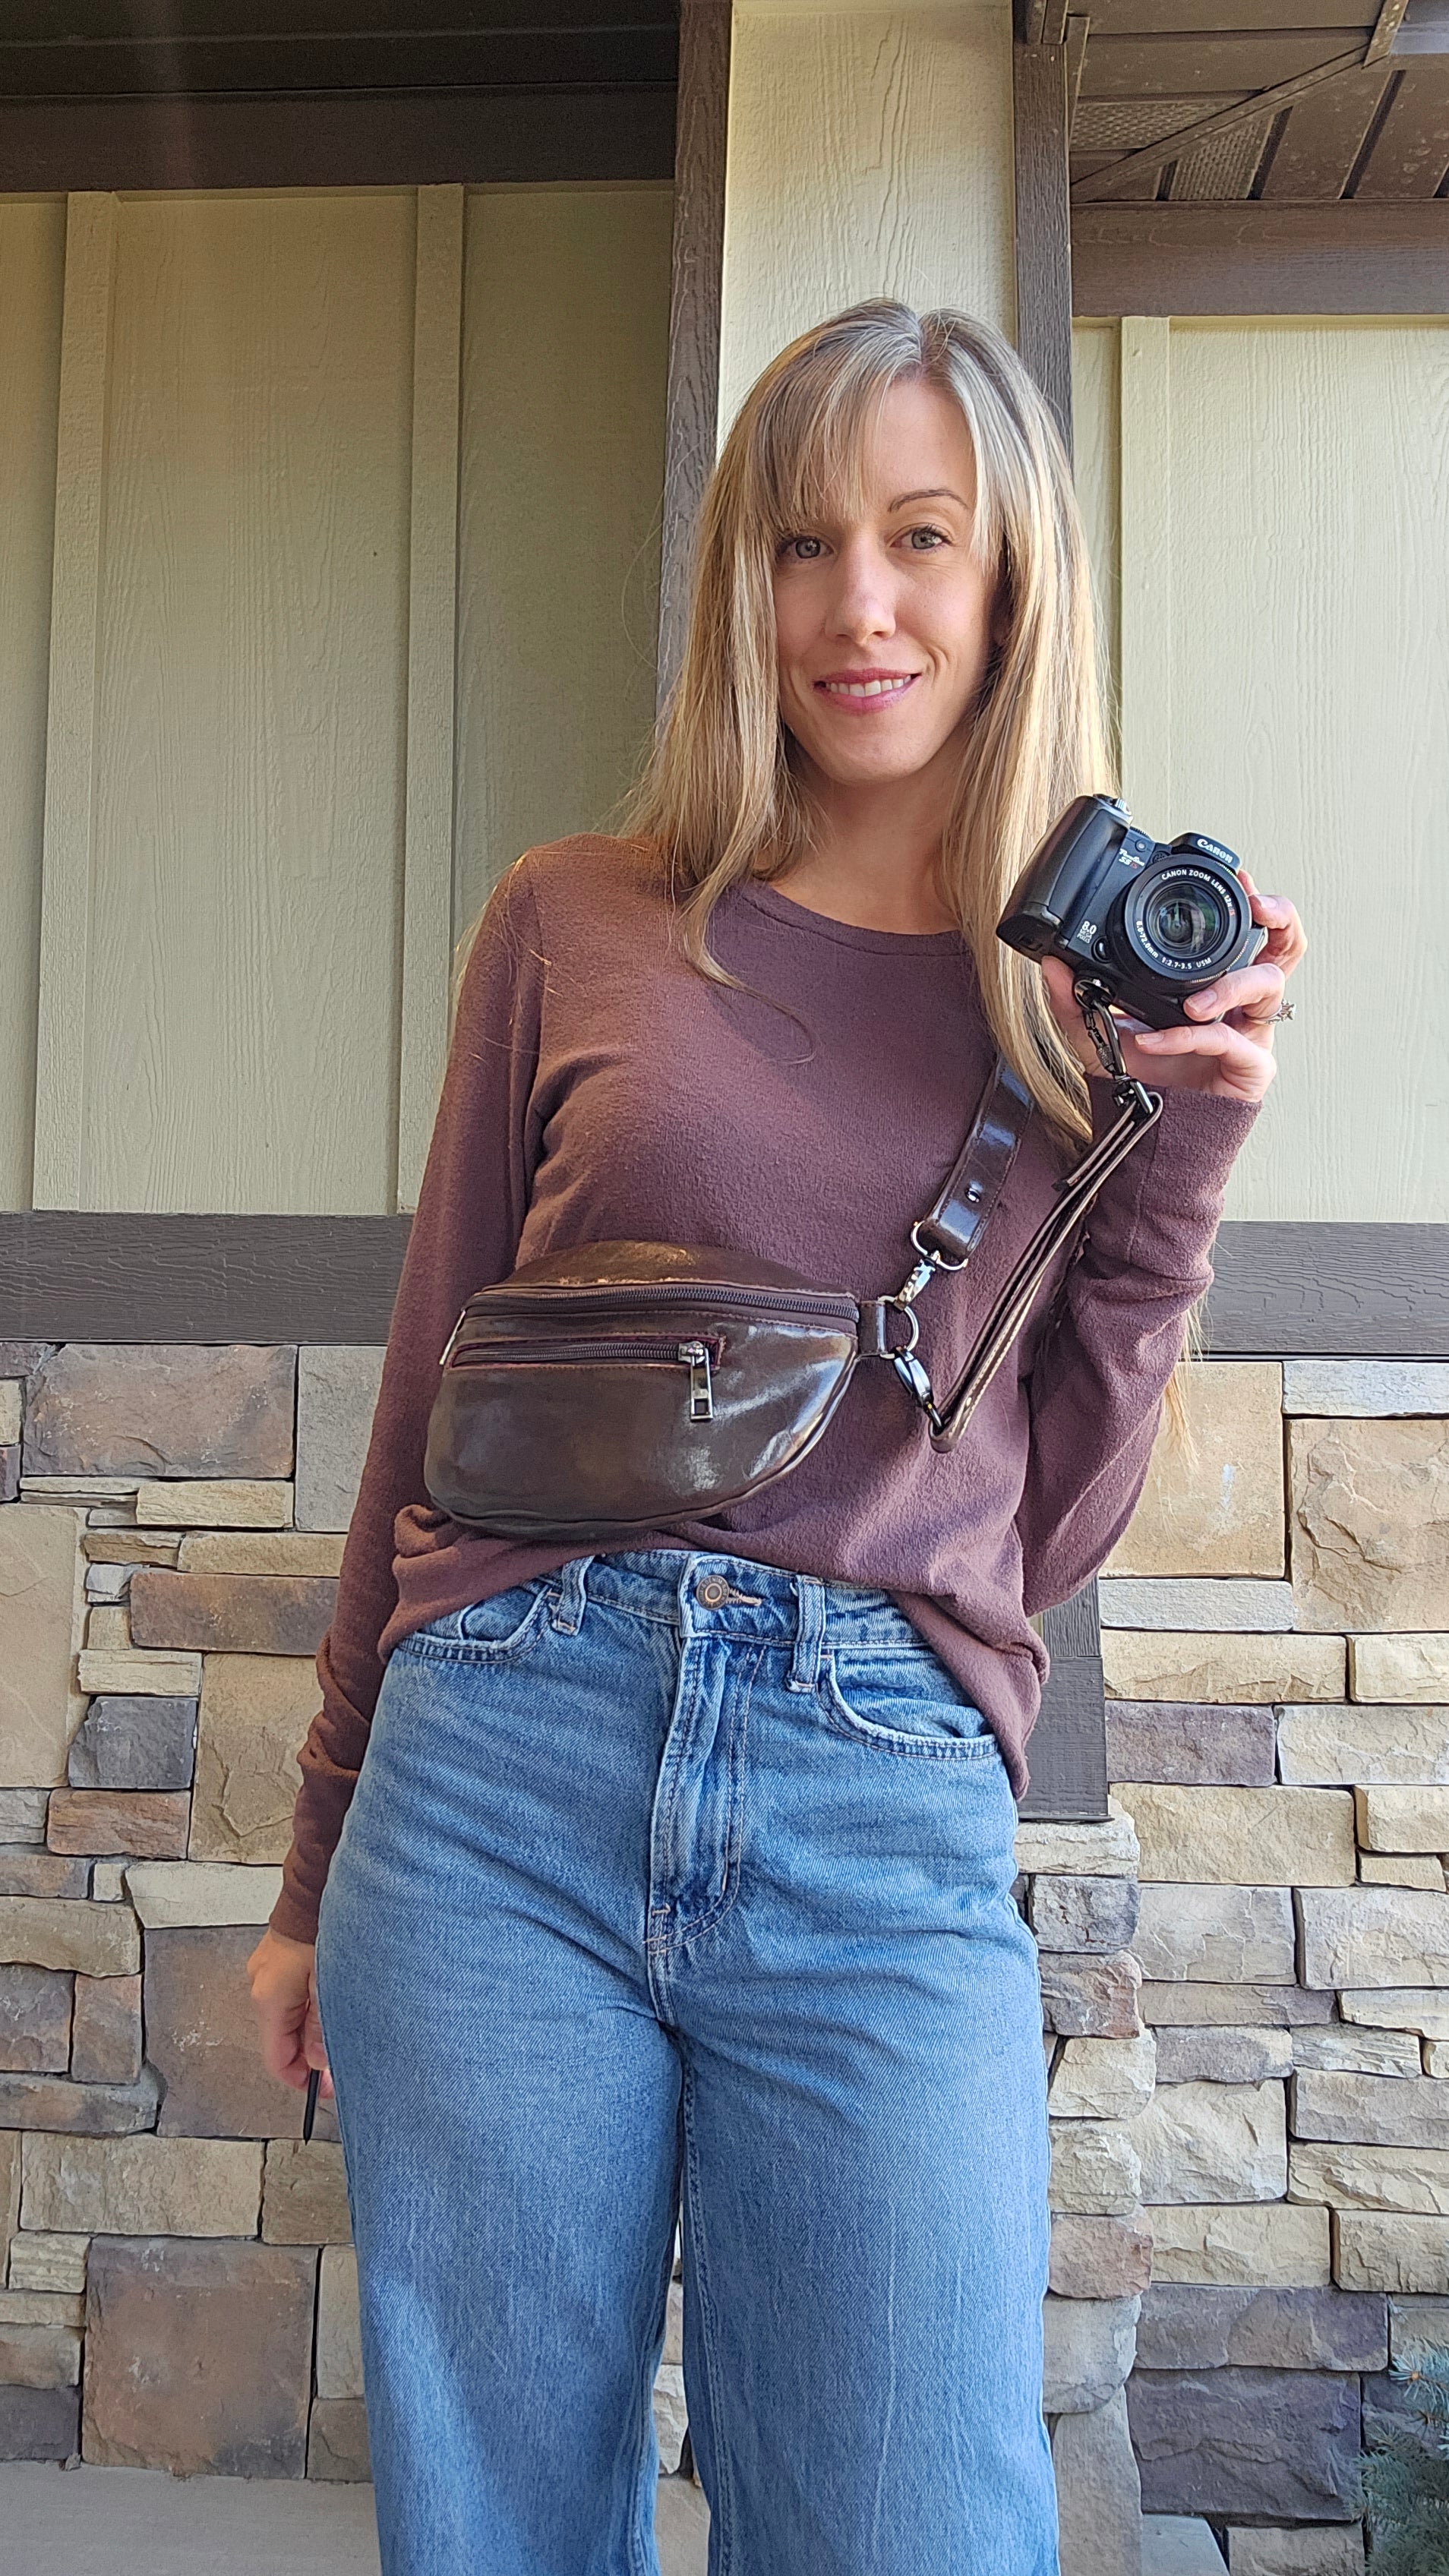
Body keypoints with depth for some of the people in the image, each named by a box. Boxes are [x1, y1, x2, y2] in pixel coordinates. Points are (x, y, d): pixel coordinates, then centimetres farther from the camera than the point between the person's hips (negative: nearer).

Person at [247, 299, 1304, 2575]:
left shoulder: (1112, 985, 9)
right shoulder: (576, 924, 6)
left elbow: (1057, 1529, 10)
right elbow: (431, 1394, 12)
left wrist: (1176, 1166, -2)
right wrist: (323, 1862, 15)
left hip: (894, 1818, 0)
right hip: (512, 1764, 0)